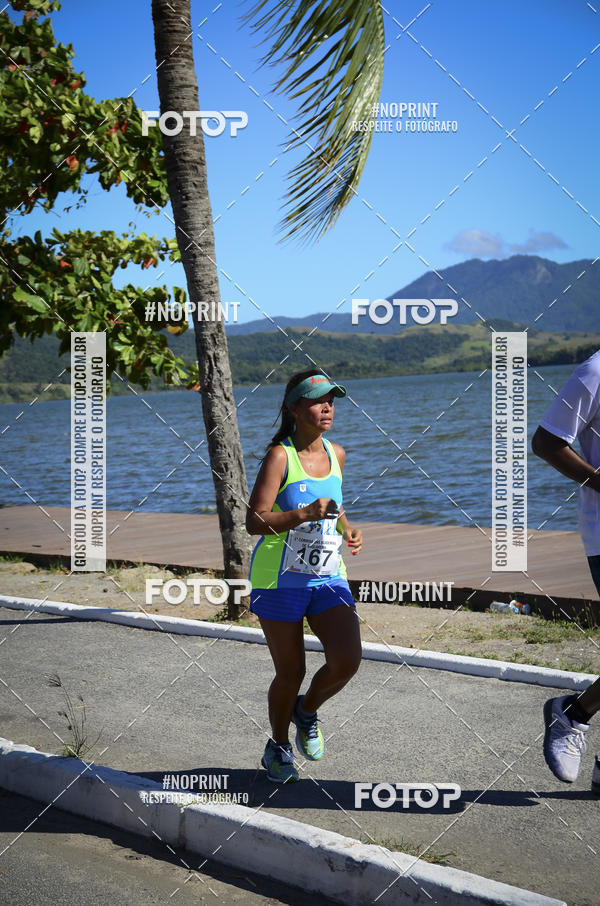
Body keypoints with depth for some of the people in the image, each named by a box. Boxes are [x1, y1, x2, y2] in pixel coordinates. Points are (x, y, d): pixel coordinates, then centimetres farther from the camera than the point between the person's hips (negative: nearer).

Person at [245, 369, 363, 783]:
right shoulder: (280, 456, -12)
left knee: (348, 659, -12)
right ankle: (279, 746, 31)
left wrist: (349, 531, 5)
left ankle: (307, 710, 19)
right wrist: (304, 514, -31)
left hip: (328, 577, 5)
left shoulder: (336, 454, 7)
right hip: (281, 579, -4)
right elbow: (255, 521, -18)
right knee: (290, 673, 3)